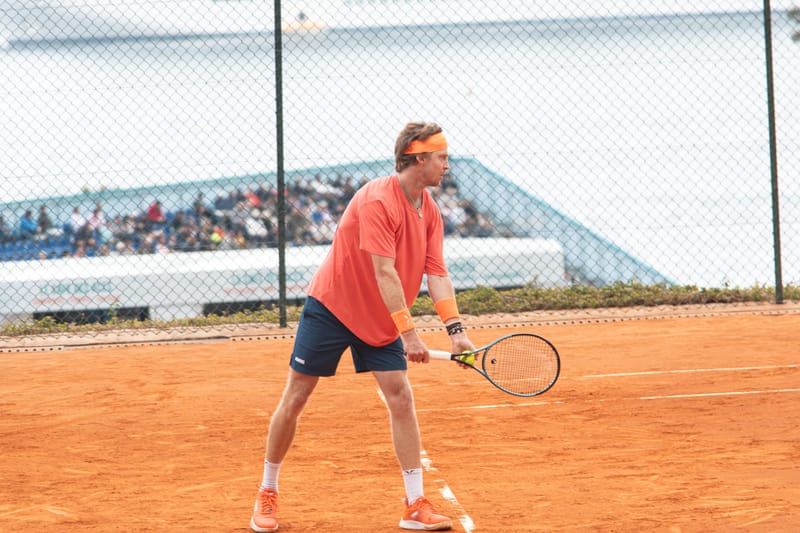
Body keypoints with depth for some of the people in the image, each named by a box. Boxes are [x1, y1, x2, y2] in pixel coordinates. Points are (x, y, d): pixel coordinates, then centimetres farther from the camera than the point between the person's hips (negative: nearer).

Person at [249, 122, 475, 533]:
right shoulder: (376, 201, -25)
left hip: (381, 321, 6)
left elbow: (436, 272, -4)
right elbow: (384, 272, -29)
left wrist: (454, 328, -16)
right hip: (332, 307, -6)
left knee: (400, 397, -7)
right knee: (294, 400, 1)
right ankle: (267, 494, 17)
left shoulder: (429, 212, -1)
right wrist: (409, 333, -32)